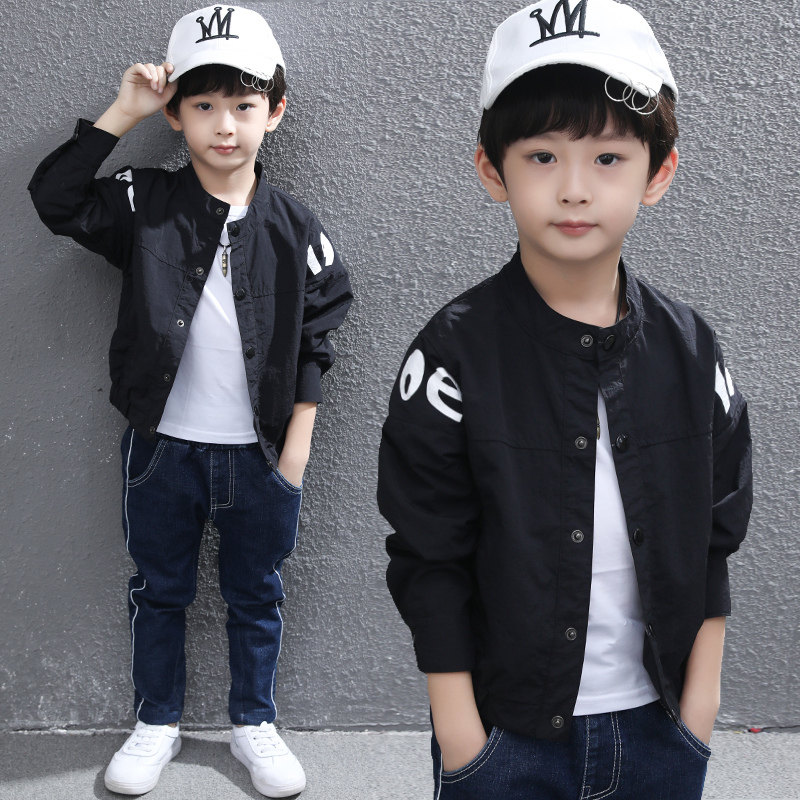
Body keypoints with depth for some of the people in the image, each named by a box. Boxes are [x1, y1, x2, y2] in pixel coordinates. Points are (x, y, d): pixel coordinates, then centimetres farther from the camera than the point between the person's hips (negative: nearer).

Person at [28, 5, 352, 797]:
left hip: (258, 453, 0)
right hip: (163, 444, 0)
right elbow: (54, 197, -15)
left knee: (255, 594, 15)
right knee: (158, 589, 15)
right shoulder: (145, 205, -4)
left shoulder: (293, 226, -4)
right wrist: (121, 113, -17)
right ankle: (156, 723, 35)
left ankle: (254, 723, 34)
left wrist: (296, 448, -3)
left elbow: (315, 342, -1)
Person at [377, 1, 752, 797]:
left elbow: (712, 540, 5)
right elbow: (428, 563, -10)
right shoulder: (456, 352, -13)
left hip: (659, 729, 3)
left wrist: (699, 702, 5)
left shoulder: (688, 347, -2)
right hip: (508, 732, -3)